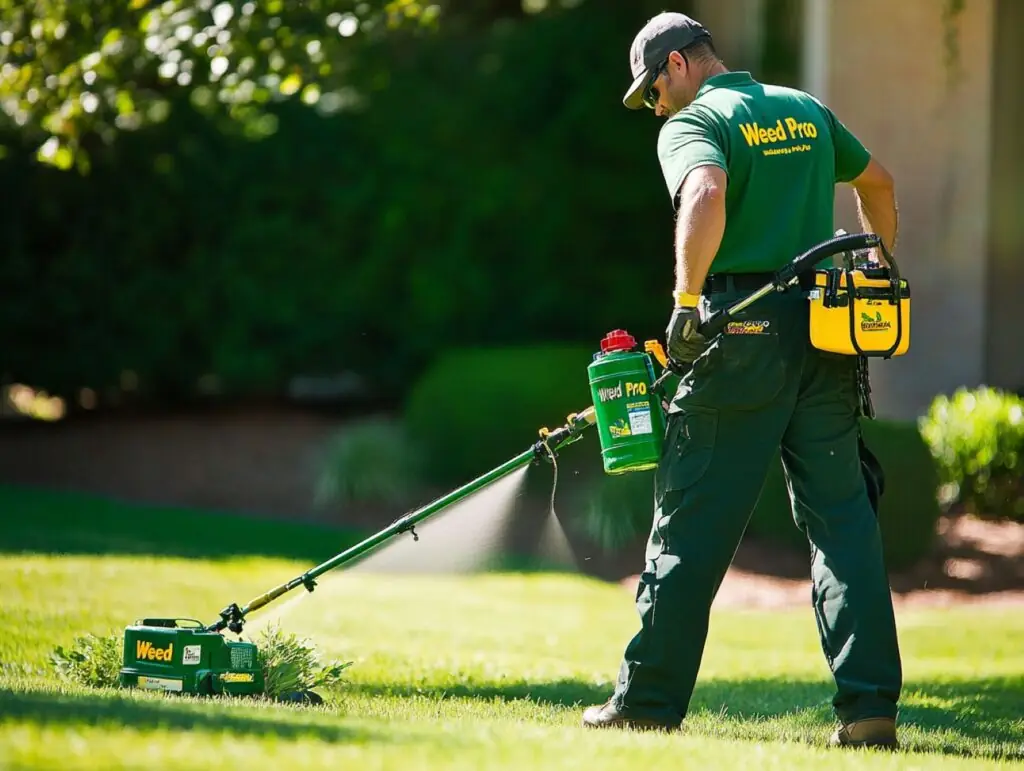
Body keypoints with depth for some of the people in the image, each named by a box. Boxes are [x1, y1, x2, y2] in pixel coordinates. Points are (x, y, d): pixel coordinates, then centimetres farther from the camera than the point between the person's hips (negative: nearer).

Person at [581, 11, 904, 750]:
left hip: (744, 330, -6)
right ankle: (871, 705, -2)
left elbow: (706, 197, -24)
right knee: (843, 516, 5)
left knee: (693, 522, 2)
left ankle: (650, 700, 8)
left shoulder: (692, 123, -3)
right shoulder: (806, 110, 18)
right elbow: (877, 182, 32)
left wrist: (687, 298, -20)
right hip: (826, 332, 6)